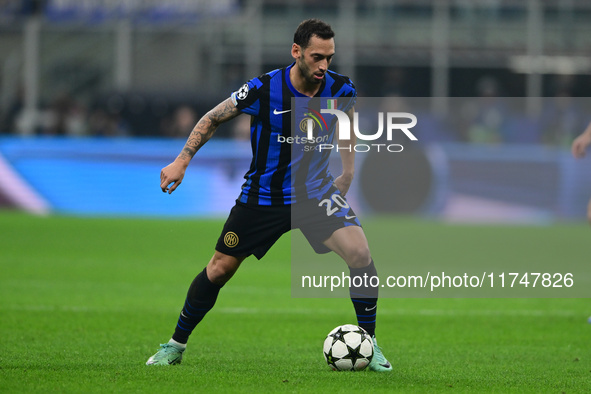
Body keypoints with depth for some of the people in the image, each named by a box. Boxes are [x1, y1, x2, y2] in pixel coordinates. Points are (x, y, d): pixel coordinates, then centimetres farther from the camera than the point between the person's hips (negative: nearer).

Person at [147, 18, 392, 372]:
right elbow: (213, 119, -3)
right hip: (263, 194, -1)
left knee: (360, 253, -21)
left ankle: (369, 343, -5)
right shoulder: (264, 89, -19)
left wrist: (348, 173, 8)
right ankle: (176, 345, 23)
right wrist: (182, 162, -7)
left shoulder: (340, 90, -13)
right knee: (220, 269, 4)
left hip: (315, 191, 1)